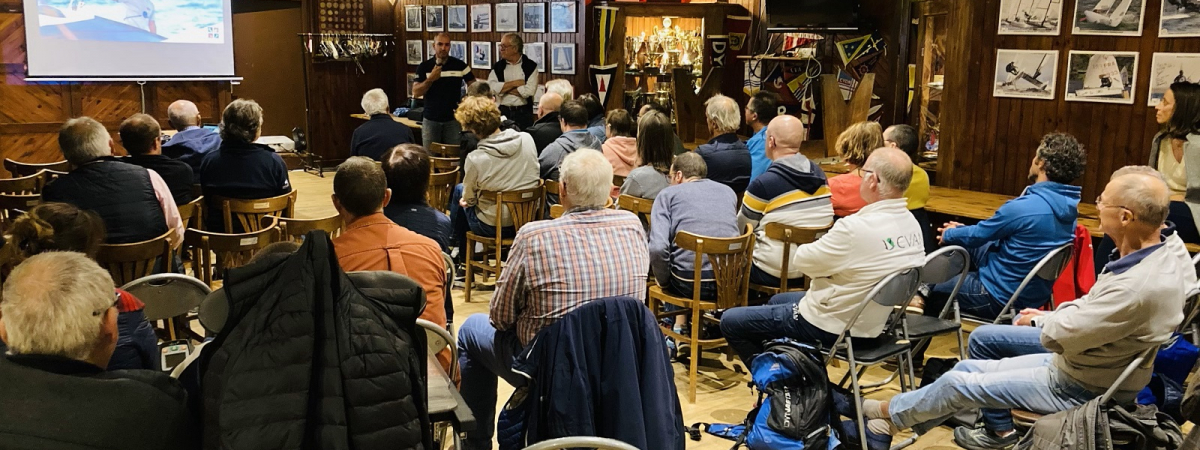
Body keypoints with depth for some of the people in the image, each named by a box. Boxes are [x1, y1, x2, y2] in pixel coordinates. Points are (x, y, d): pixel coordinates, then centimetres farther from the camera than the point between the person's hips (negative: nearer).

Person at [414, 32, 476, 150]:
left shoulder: (459, 65, 0)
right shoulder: (424, 67, 1)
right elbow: (416, 92, -5)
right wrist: (430, 79, -18)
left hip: (453, 119, -1)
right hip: (431, 119, 1)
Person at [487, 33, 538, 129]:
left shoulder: (531, 66, -2)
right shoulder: (497, 66, 6)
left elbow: (528, 91, -14)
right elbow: (491, 87, -8)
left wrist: (504, 88, -7)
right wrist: (515, 83, -11)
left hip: (523, 113, -2)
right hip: (503, 112, 2)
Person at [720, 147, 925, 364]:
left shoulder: (857, 228, -31)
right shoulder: (912, 225, -4)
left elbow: (801, 259, -19)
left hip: (831, 329, -9)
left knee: (730, 322, 4)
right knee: (777, 301, 32)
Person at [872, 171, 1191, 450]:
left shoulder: (1137, 287, -37)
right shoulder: (1172, 249, -7)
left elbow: (1060, 335, -26)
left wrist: (1041, 320, -4)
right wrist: (1050, 317, 0)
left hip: (1080, 389, -8)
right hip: (1085, 365, 9)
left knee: (958, 382, 1)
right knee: (971, 368, 13)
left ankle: (889, 411, 23)